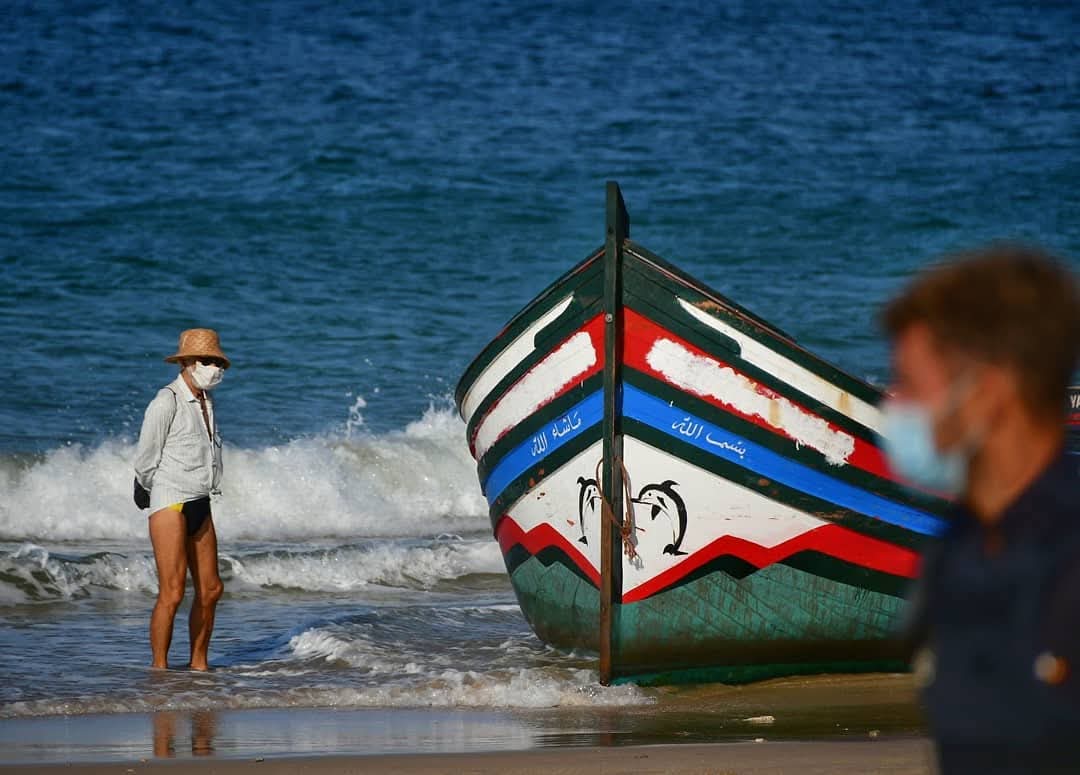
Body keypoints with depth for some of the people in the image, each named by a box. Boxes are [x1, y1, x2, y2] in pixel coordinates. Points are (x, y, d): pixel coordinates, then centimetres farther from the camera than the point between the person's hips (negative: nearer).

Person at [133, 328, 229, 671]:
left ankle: (199, 664, 20)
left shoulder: (205, 402, 13)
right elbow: (145, 460, -9)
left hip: (199, 505, 8)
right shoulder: (167, 402, -12)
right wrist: (162, 492, 7)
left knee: (209, 589, 10)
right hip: (170, 503, -8)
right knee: (172, 592, -12)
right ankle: (159, 669, -6)